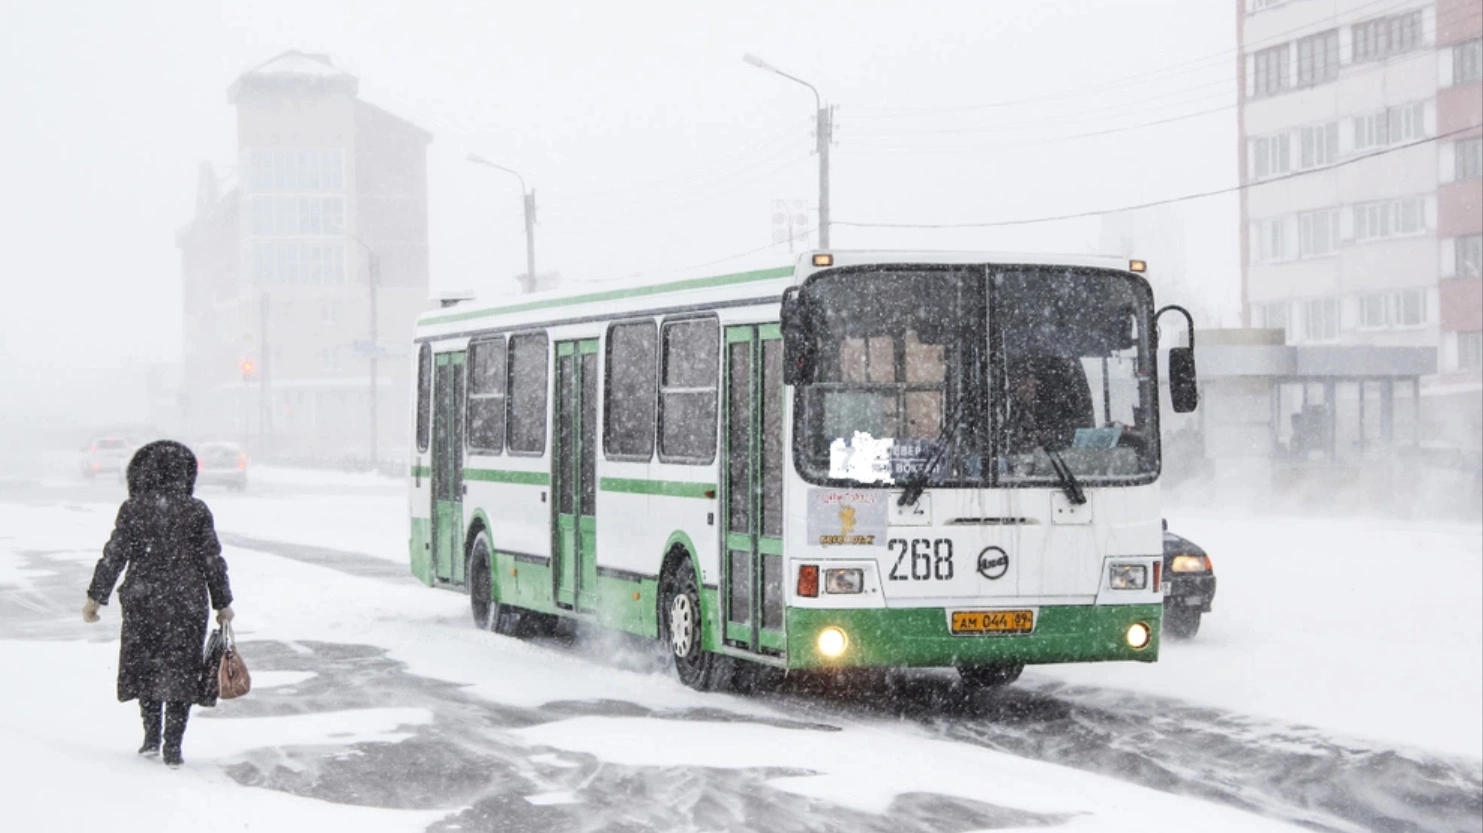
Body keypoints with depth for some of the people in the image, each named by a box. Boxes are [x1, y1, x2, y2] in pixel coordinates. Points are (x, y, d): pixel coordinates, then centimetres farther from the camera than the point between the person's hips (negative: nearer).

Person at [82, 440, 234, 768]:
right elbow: (212, 561, -1)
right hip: (187, 603, 0)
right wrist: (223, 604, 8)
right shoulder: (196, 511, -4)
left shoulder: (132, 510, -5)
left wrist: (96, 597, 5)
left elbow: (113, 556, -4)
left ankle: (152, 736, 19)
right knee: (179, 670, 5)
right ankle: (173, 746, 2)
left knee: (144, 666, 17)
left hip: (142, 600, 0)